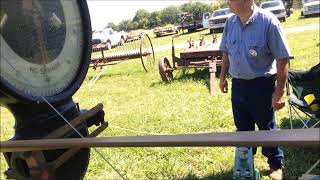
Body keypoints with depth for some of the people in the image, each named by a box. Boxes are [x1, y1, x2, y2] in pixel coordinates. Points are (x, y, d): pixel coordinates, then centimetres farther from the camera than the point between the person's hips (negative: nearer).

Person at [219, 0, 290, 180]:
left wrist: (279, 92, -16)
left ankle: (276, 164, 36)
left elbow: (283, 59, -16)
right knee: (242, 126, 19)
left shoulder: (268, 21, -19)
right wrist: (223, 76, 13)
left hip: (261, 85, -5)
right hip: (238, 84, 5)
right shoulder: (230, 22, -1)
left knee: (267, 128, 12)